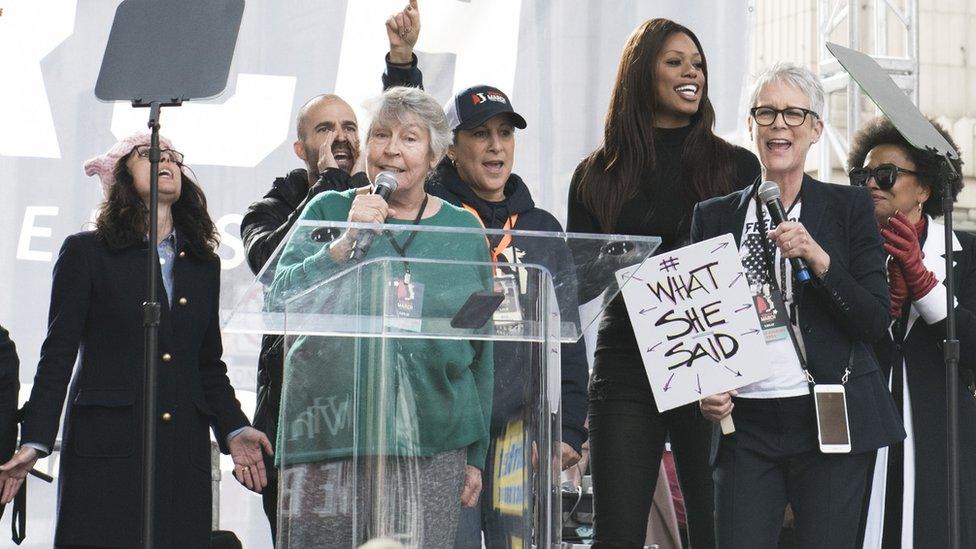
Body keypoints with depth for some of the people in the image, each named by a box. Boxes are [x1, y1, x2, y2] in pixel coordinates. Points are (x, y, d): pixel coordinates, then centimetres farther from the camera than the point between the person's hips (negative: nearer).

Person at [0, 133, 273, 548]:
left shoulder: (204, 265, 19)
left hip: (184, 453, 4)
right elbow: (58, 355, 1)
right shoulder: (86, 253, 5)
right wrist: (33, 443, -7)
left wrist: (233, 430, 6)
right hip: (107, 448, -4)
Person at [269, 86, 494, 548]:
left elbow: (481, 350, 14)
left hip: (432, 452, 1)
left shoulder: (464, 231, 11)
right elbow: (281, 298, -4)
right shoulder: (328, 211, 8)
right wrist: (347, 240, -15)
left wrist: (476, 454, 12)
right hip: (330, 443, -1)